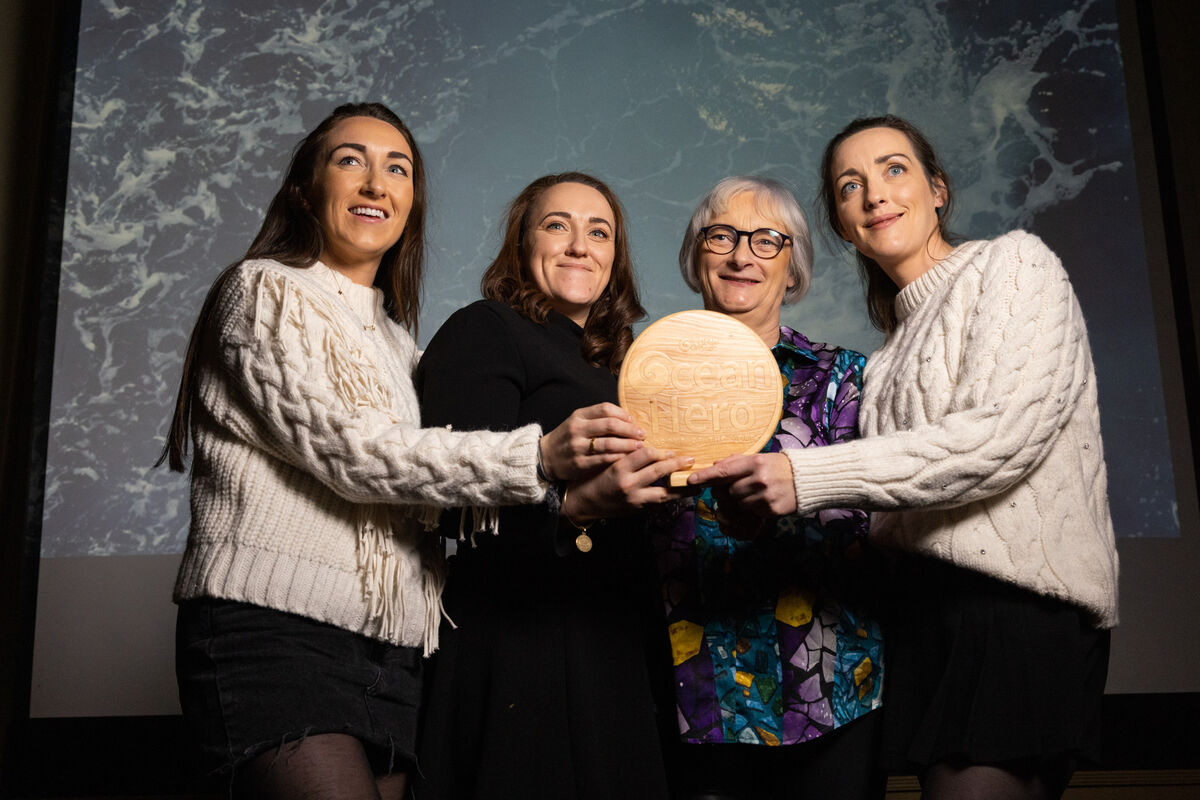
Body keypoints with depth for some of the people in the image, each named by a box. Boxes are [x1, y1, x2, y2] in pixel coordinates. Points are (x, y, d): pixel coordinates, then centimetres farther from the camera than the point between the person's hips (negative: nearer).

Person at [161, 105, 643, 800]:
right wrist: (537, 458, -20)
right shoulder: (266, 291, 1)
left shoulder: (395, 341, 23)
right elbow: (351, 453, -12)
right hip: (275, 630, -7)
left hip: (389, 655, 7)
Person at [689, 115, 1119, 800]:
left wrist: (810, 478, -18)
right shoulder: (896, 348, 21)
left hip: (1019, 599, -7)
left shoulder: (1014, 263, 1)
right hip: (932, 603, 7)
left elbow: (1003, 434, -15)